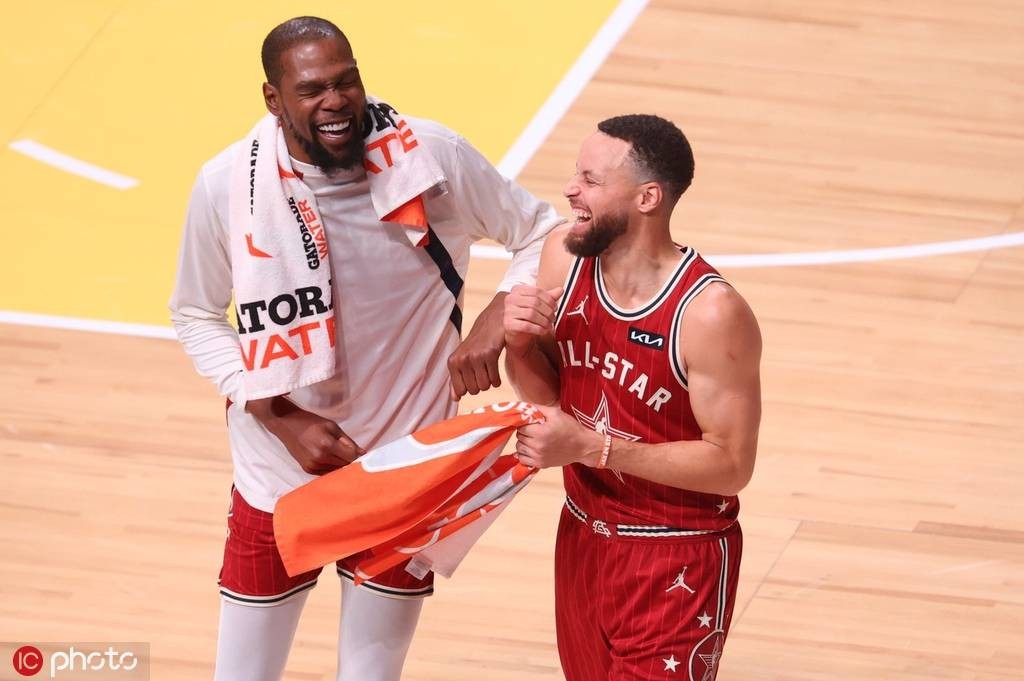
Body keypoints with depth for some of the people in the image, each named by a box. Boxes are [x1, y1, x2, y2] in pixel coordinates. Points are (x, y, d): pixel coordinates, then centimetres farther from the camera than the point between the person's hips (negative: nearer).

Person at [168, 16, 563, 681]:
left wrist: (496, 319, -22)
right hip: (280, 476, 0)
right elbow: (196, 316, 0)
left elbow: (541, 232, -2)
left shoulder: (432, 156, -16)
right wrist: (283, 419, -13)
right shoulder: (228, 185, -15)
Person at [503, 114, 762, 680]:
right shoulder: (564, 257, -6)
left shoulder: (711, 314, -25)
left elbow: (731, 465, -21)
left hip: (677, 564, -6)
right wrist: (519, 343, -16)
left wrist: (590, 447, -27)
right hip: (583, 540, 6)